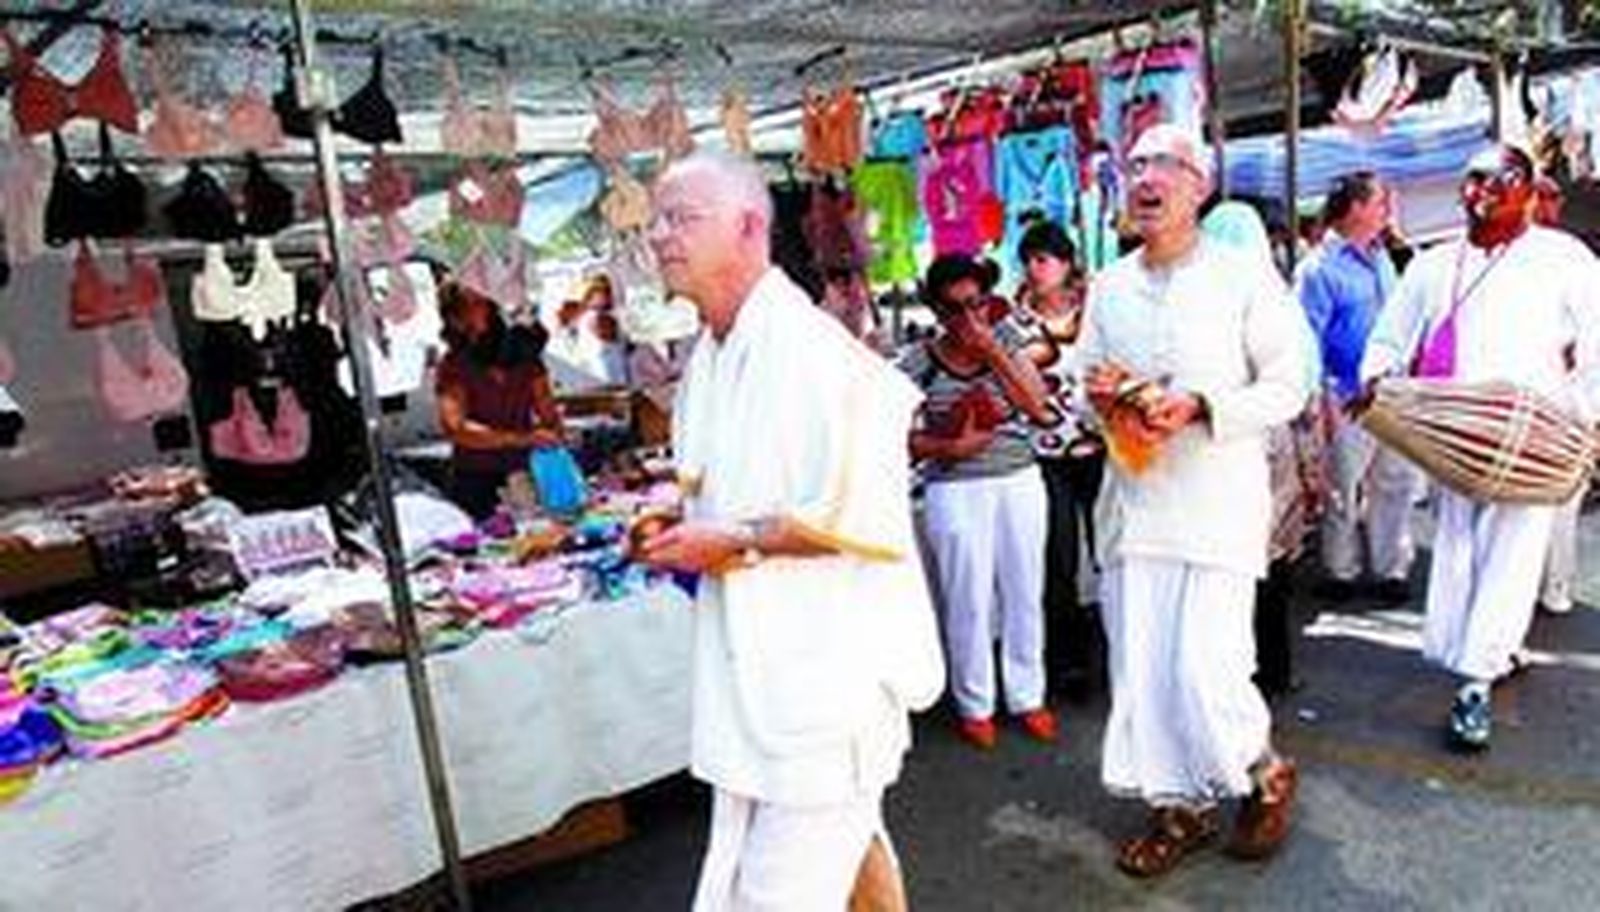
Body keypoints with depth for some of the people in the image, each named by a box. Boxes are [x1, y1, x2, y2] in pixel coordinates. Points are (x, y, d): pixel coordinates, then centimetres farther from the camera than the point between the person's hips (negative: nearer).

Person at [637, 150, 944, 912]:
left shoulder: (810, 351, -20)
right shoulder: (711, 356, 10)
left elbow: (863, 518, -24)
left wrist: (732, 543, -19)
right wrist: (685, 534, 5)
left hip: (828, 656, -9)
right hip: (761, 653, 9)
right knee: (847, 833, 25)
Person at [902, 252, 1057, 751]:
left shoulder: (1006, 338, 4)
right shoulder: (919, 363, -5)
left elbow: (1038, 406, -5)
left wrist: (992, 352, -12)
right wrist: (951, 446, -17)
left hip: (1020, 481, 3)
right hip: (957, 491, -3)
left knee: (1025, 592, 10)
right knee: (969, 600, 2)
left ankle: (1027, 696, 28)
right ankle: (975, 705, 21)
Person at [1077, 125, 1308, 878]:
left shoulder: (1244, 280, -2)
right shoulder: (1107, 287, 11)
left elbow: (1289, 385, -2)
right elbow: (1085, 381, 18)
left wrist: (1201, 406, -17)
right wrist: (1097, 395, -6)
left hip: (1217, 502, -4)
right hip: (1132, 498, 4)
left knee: (1203, 668, -7)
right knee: (1138, 666, 6)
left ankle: (1266, 776, 25)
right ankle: (1179, 805, 26)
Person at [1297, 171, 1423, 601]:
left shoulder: (1381, 258, 10)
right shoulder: (1321, 268, -12)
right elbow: (1309, 340, -13)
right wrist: (1326, 401, -15)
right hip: (1349, 402, -7)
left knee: (1396, 483, 12)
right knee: (1344, 492, 6)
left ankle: (1392, 567, 26)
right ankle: (1342, 571, 22)